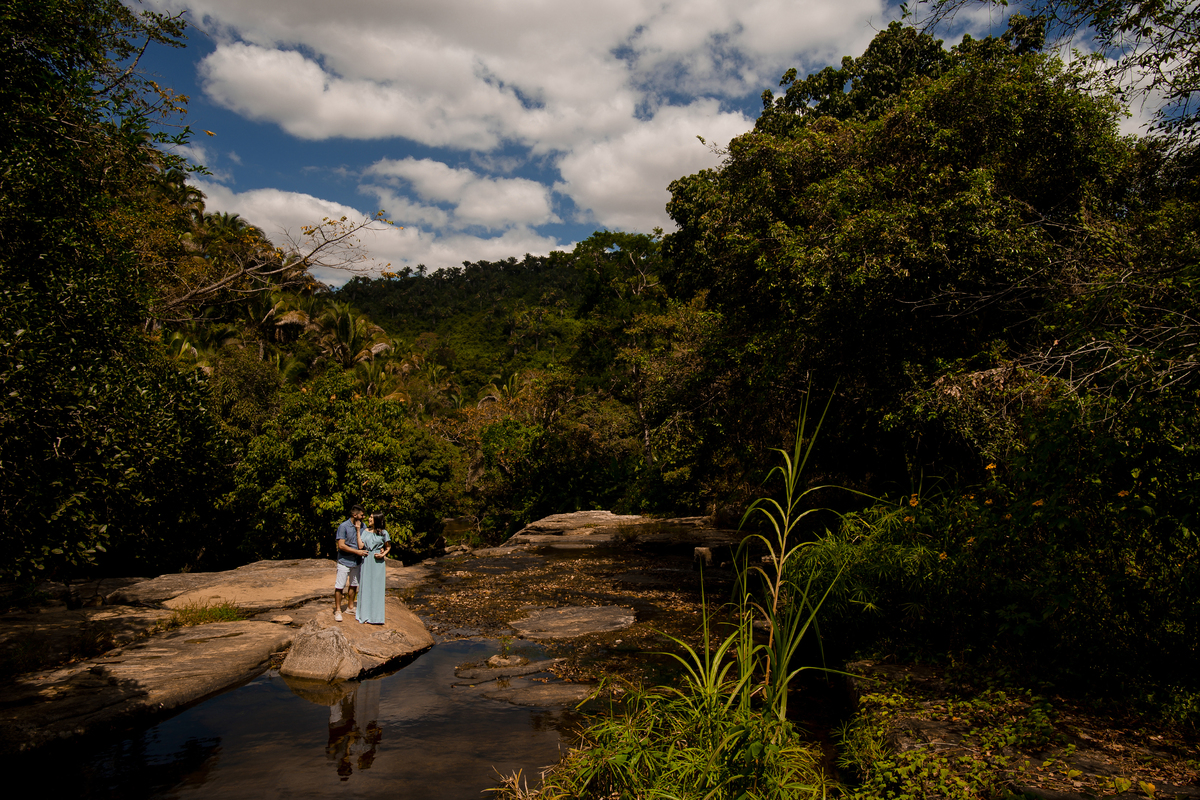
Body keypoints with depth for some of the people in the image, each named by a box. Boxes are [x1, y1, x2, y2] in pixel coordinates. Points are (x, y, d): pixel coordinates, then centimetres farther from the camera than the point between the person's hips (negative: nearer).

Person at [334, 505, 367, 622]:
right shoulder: (343, 527, -15)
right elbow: (341, 545, -18)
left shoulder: (362, 526, 2)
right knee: (339, 586, -1)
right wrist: (357, 551, -19)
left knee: (354, 585, 16)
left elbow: (361, 545, 3)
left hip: (357, 561, 6)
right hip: (344, 561, -6)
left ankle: (350, 607, 30)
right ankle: (337, 610, 10)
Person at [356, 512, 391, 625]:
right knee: (365, 586, 5)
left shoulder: (383, 532, 0)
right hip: (366, 560, 3)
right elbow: (360, 546, -3)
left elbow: (388, 547, 10)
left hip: (378, 562, -3)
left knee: (377, 588, 0)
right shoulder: (366, 531, 7)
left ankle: (376, 615, 8)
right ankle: (365, 614, 16)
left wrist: (383, 554, -9)